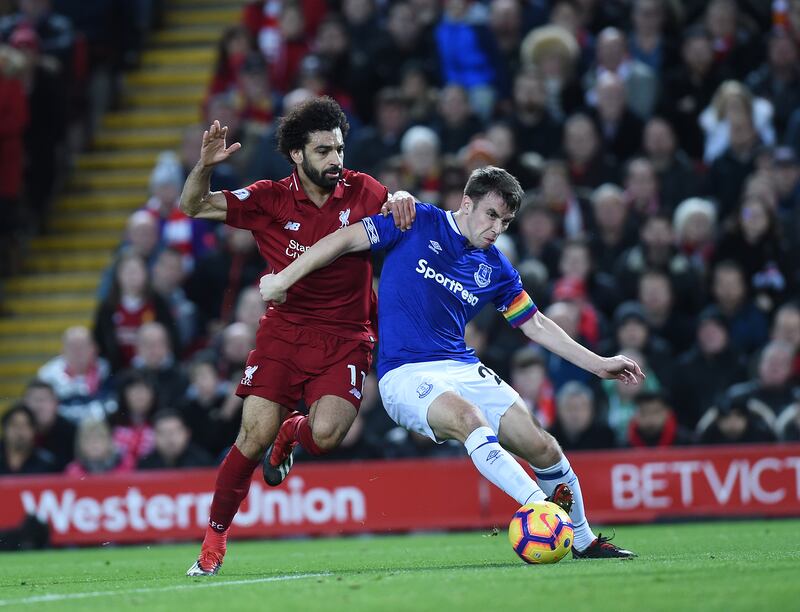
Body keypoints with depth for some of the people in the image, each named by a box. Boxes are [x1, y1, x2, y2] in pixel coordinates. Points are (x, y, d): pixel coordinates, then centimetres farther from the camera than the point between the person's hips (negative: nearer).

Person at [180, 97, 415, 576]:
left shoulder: (360, 191, -1)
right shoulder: (271, 199, -2)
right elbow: (194, 207, 0)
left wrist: (403, 200, -22)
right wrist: (205, 167, -21)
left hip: (345, 337, 0)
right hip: (284, 329, 0)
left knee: (326, 433, -22)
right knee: (255, 436, -11)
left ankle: (294, 432, 17)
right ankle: (215, 537, 6)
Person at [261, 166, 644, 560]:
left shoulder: (496, 270, 13)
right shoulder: (418, 224, 0)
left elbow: (535, 324, 21)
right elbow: (347, 239, -1)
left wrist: (598, 364, 17)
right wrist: (285, 277, -8)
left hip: (463, 369, 5)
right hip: (405, 375, -5)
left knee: (543, 448, -8)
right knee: (468, 418, -36)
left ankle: (583, 541, 11)